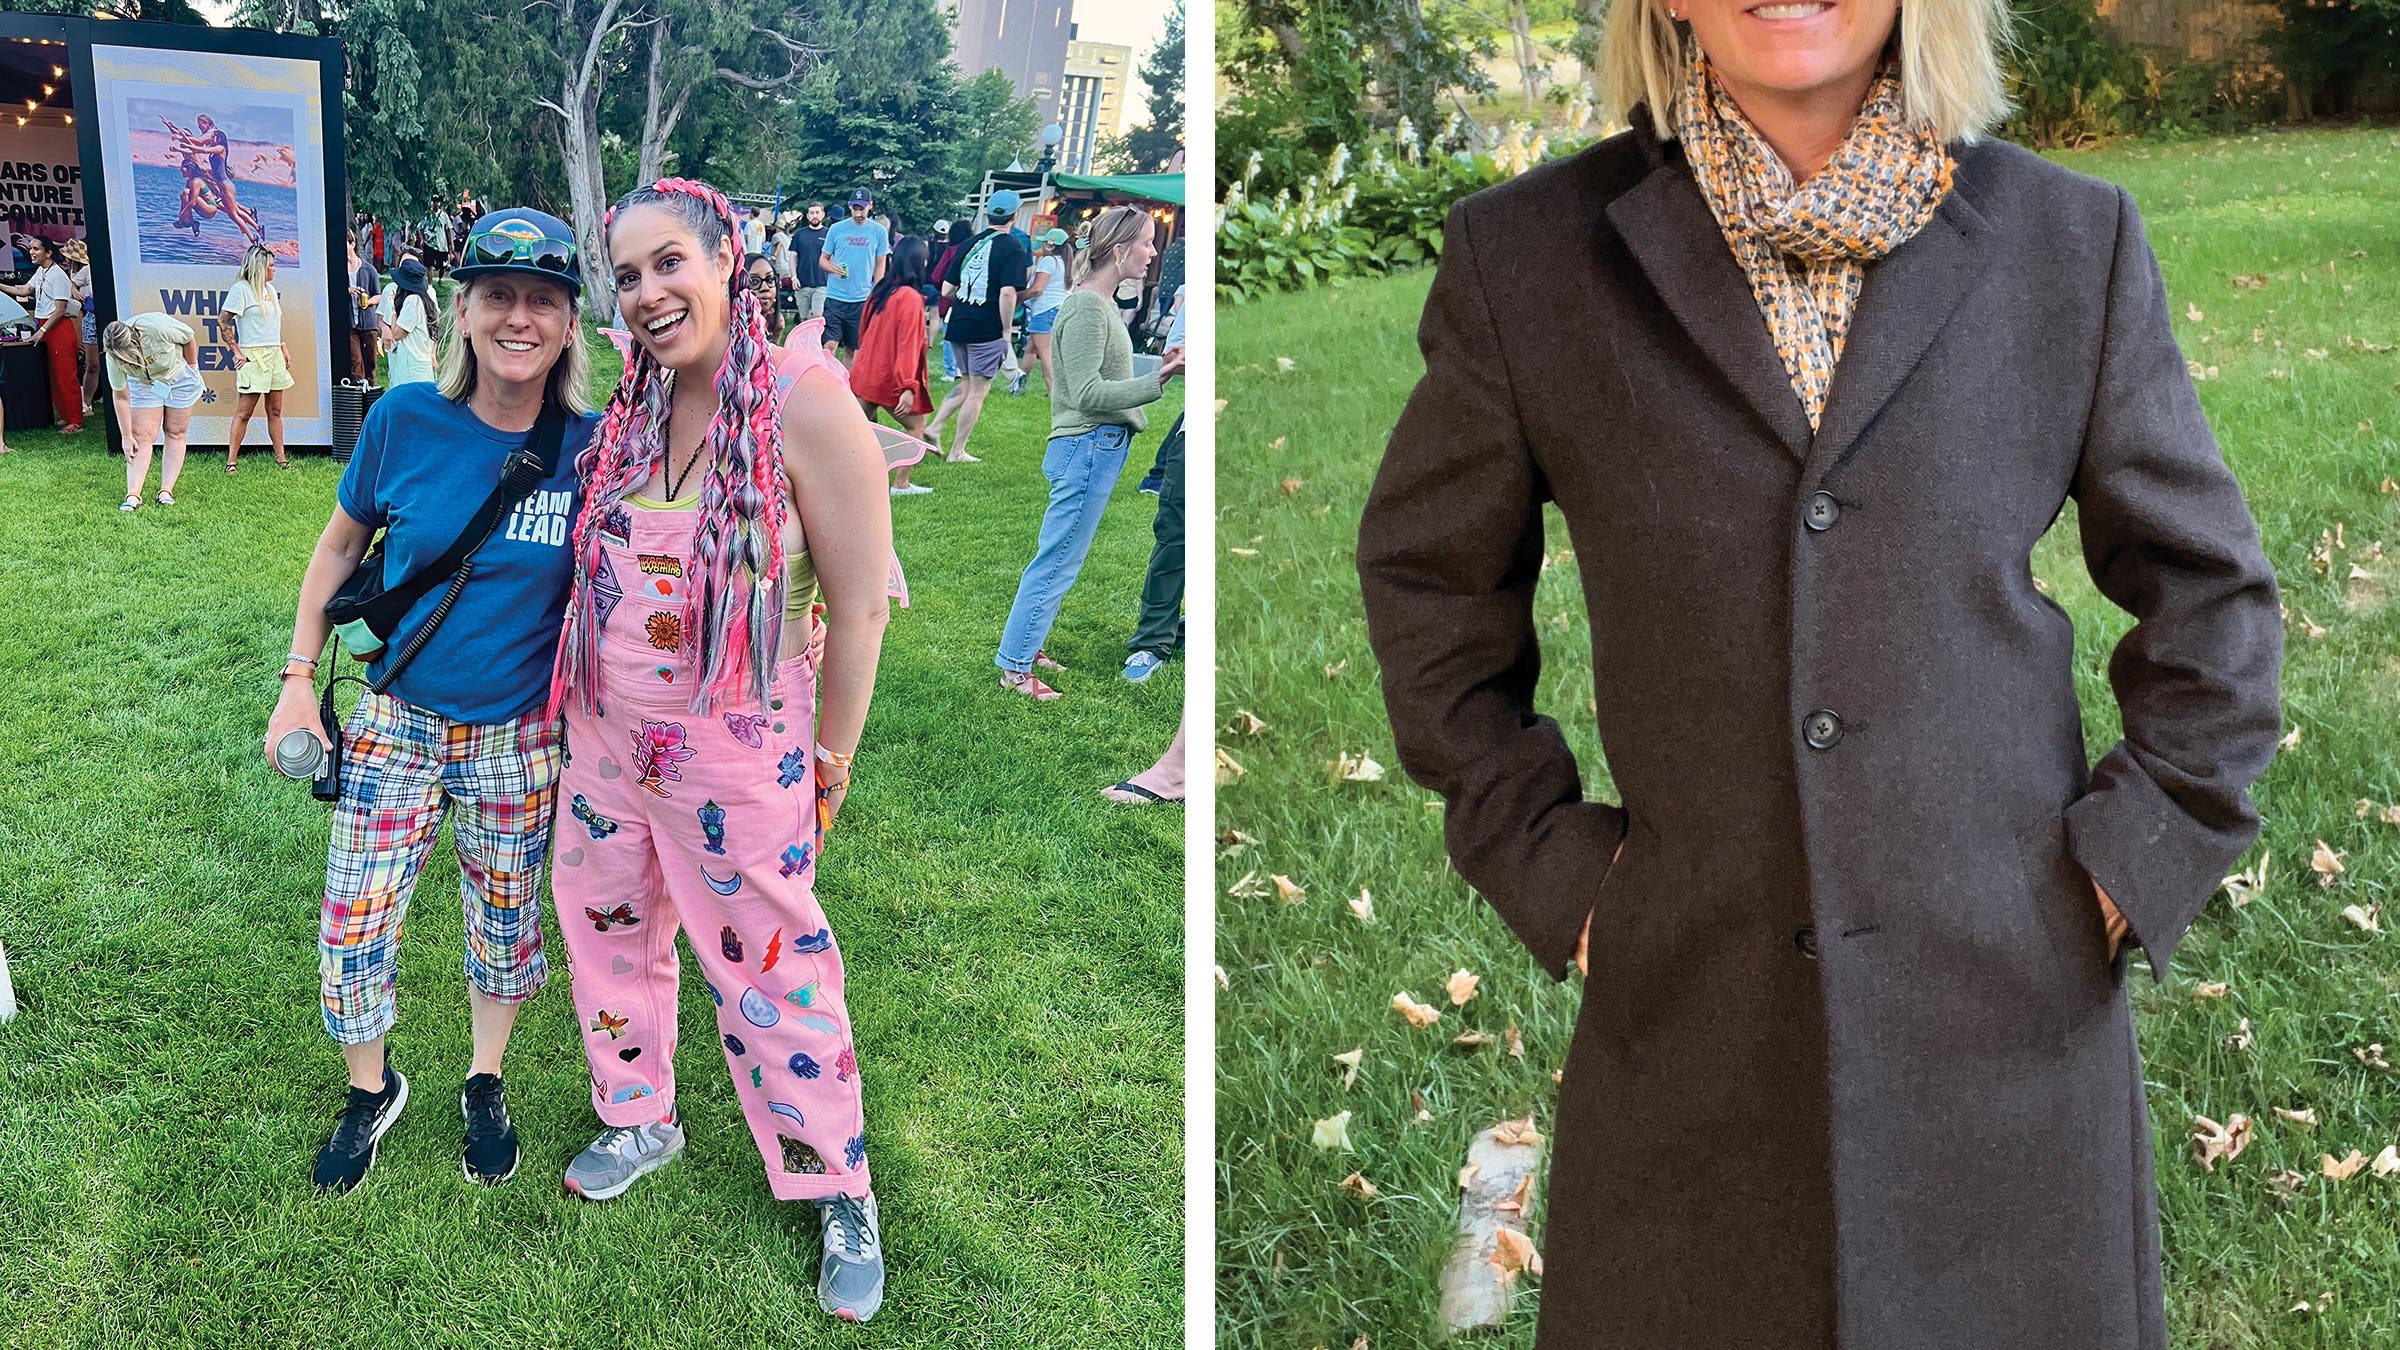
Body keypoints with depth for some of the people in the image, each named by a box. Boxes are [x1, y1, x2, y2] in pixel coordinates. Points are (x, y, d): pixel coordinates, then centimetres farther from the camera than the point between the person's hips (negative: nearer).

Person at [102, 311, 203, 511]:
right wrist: (127, 436, -14)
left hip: (179, 376, -1)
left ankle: (166, 491, 0)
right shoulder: (113, 358, -27)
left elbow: (190, 337, -16)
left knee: (175, 433, -2)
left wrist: (192, 369, -5)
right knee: (142, 436, -8)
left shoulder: (158, 328, -37)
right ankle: (133, 495, -13)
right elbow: (120, 397, -17)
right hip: (145, 384, 1)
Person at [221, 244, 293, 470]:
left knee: (275, 411, 9)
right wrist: (237, 352, -13)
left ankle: (280, 457, 14)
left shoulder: (269, 288, 16)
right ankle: (231, 460, -3)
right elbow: (223, 321, -11)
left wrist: (284, 347, 17)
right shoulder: (240, 288, -8)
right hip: (253, 356, -7)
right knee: (244, 412, -7)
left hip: (274, 355, 7)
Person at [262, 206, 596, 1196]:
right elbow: (339, 548, 4)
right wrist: (298, 681, 3)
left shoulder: (589, 447, -12)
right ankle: (371, 1090, 35)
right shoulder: (406, 421, -11)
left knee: (504, 923, 16)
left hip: (519, 739, 0)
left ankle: (485, 1086, 41)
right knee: (352, 930, 7)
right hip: (395, 725, 1)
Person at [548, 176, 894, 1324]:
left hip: (737, 756, -6)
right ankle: (640, 1121, 44)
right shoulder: (625, 410, 1)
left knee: (772, 972, 3)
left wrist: (832, 757, -6)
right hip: (607, 740, 6)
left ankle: (841, 1195, 21)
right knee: (610, 933, 20)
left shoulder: (805, 403, -19)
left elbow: (859, 603, -14)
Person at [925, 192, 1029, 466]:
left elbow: (946, 289, 11)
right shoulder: (1012, 248, -9)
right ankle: (957, 451, 7)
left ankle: (933, 427, 10)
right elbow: (1008, 292, -21)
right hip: (987, 330, -6)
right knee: (978, 391, 4)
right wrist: (1006, 331, -12)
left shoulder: (969, 245, 10)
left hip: (958, 326, 6)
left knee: (966, 385, 22)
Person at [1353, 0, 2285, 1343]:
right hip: (1690, 1035, 0)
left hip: (2015, 1023, 1)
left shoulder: (2073, 241, 1)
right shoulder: (1526, 256, -3)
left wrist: (2135, 866, 0)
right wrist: (1544, 861, 1)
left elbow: (2214, 591, 10)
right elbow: (1426, 578, 8)